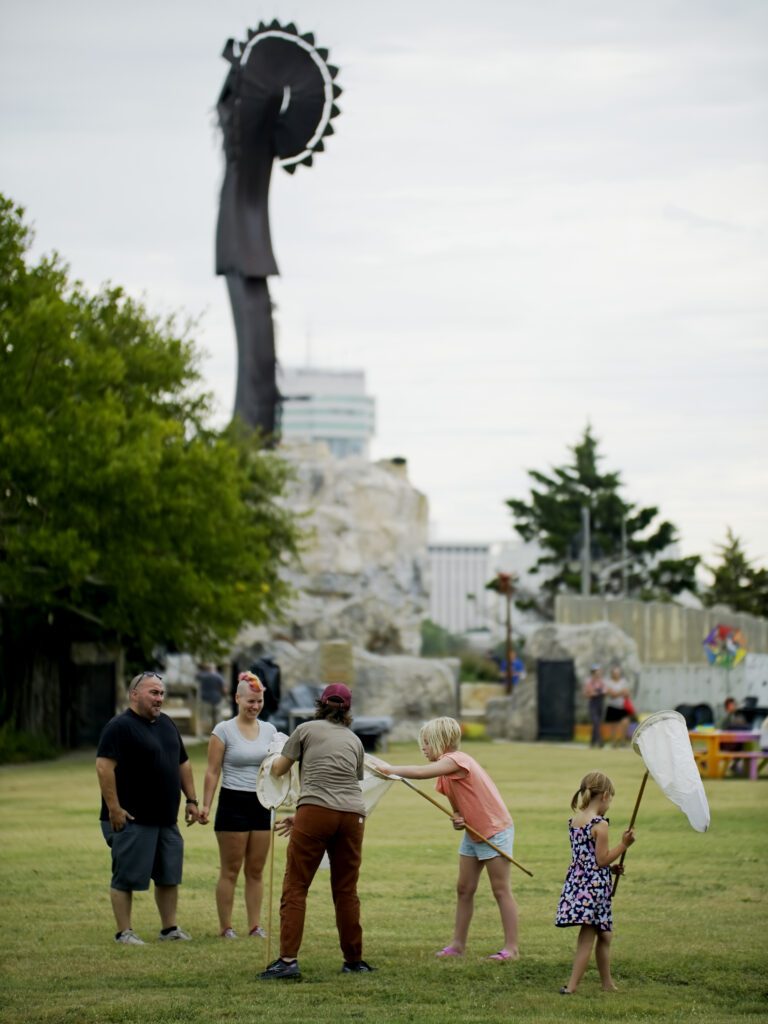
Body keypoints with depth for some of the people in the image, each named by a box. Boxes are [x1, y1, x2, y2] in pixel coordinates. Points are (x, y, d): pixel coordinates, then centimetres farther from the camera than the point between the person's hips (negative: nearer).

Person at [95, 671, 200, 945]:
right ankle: (124, 932, 4)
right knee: (126, 878, -1)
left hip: (166, 819, 8)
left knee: (169, 877, 12)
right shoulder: (120, 727, -11)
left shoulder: (166, 724, 15)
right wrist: (113, 808, -22)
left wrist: (191, 800, 16)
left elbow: (183, 764, 22)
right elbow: (104, 767, -19)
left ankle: (169, 928, 21)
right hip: (132, 819, -8)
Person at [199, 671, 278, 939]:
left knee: (256, 870, 7)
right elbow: (212, 772, -5)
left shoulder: (270, 731, 9)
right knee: (230, 870, 0)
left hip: (262, 804, 4)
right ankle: (225, 927, 5)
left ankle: (255, 925, 13)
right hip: (233, 803, -4)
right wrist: (206, 805, -11)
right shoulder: (224, 730, -4)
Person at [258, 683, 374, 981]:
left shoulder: (306, 730, 12)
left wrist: (273, 759, 44)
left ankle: (288, 959, -11)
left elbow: (278, 769, 18)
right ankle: (354, 960, 18)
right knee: (346, 891, 13)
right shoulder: (354, 740, 22)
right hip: (353, 815, 4)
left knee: (295, 887, -2)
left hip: (316, 812, -4)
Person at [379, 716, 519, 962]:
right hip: (472, 832, 9)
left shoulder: (456, 760, -23)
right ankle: (458, 944, 15)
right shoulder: (445, 771, 6)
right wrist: (457, 820, -11)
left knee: (500, 889, -5)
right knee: (464, 888, 9)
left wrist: (388, 769, -27)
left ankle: (511, 947, -1)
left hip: (495, 830, -9)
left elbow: (421, 772, -37)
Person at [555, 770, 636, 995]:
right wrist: (623, 845, -7)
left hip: (576, 882, 8)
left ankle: (607, 983, 25)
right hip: (594, 885, -8)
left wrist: (611, 868, 19)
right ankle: (572, 985, -3)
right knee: (587, 937, -1)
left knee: (603, 935, 18)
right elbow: (601, 860, -16)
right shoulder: (600, 825, -15)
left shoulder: (574, 821, 10)